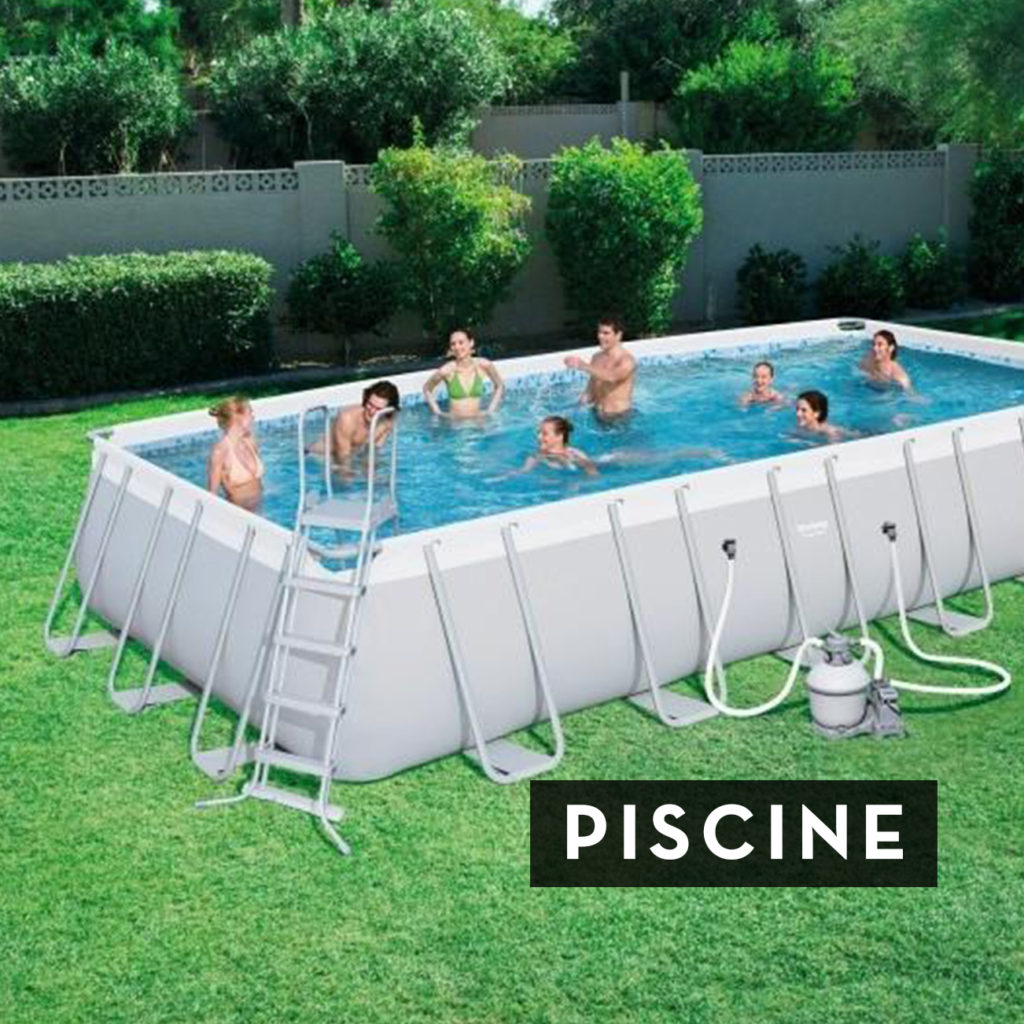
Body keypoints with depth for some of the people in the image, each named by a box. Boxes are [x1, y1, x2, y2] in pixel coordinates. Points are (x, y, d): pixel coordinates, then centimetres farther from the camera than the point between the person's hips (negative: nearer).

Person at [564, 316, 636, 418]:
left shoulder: (626, 360, -14)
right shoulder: (597, 358, 8)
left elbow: (611, 377, -34)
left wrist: (583, 366, -42)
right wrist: (586, 397, -8)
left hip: (619, 415, -6)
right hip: (597, 413, 6)